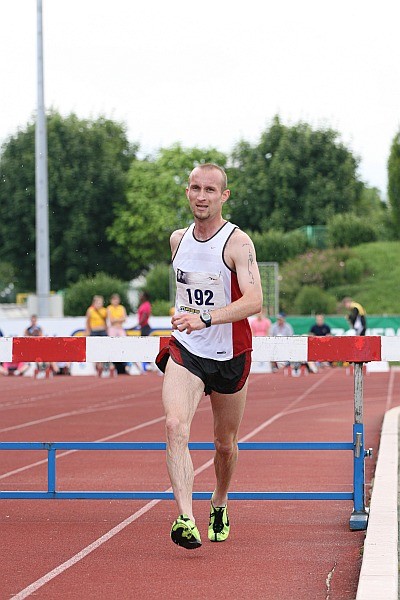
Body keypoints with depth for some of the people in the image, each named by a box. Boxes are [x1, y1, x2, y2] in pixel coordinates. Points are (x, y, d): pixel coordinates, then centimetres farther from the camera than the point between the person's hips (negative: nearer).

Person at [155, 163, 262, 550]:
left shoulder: (238, 243, -14)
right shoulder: (178, 239, 3)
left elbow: (254, 301, -28)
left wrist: (206, 319, -39)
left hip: (230, 355, -2)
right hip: (184, 350, 2)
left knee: (225, 443, 13)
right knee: (175, 426, -24)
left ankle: (219, 505, 43)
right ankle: (185, 519, -33)